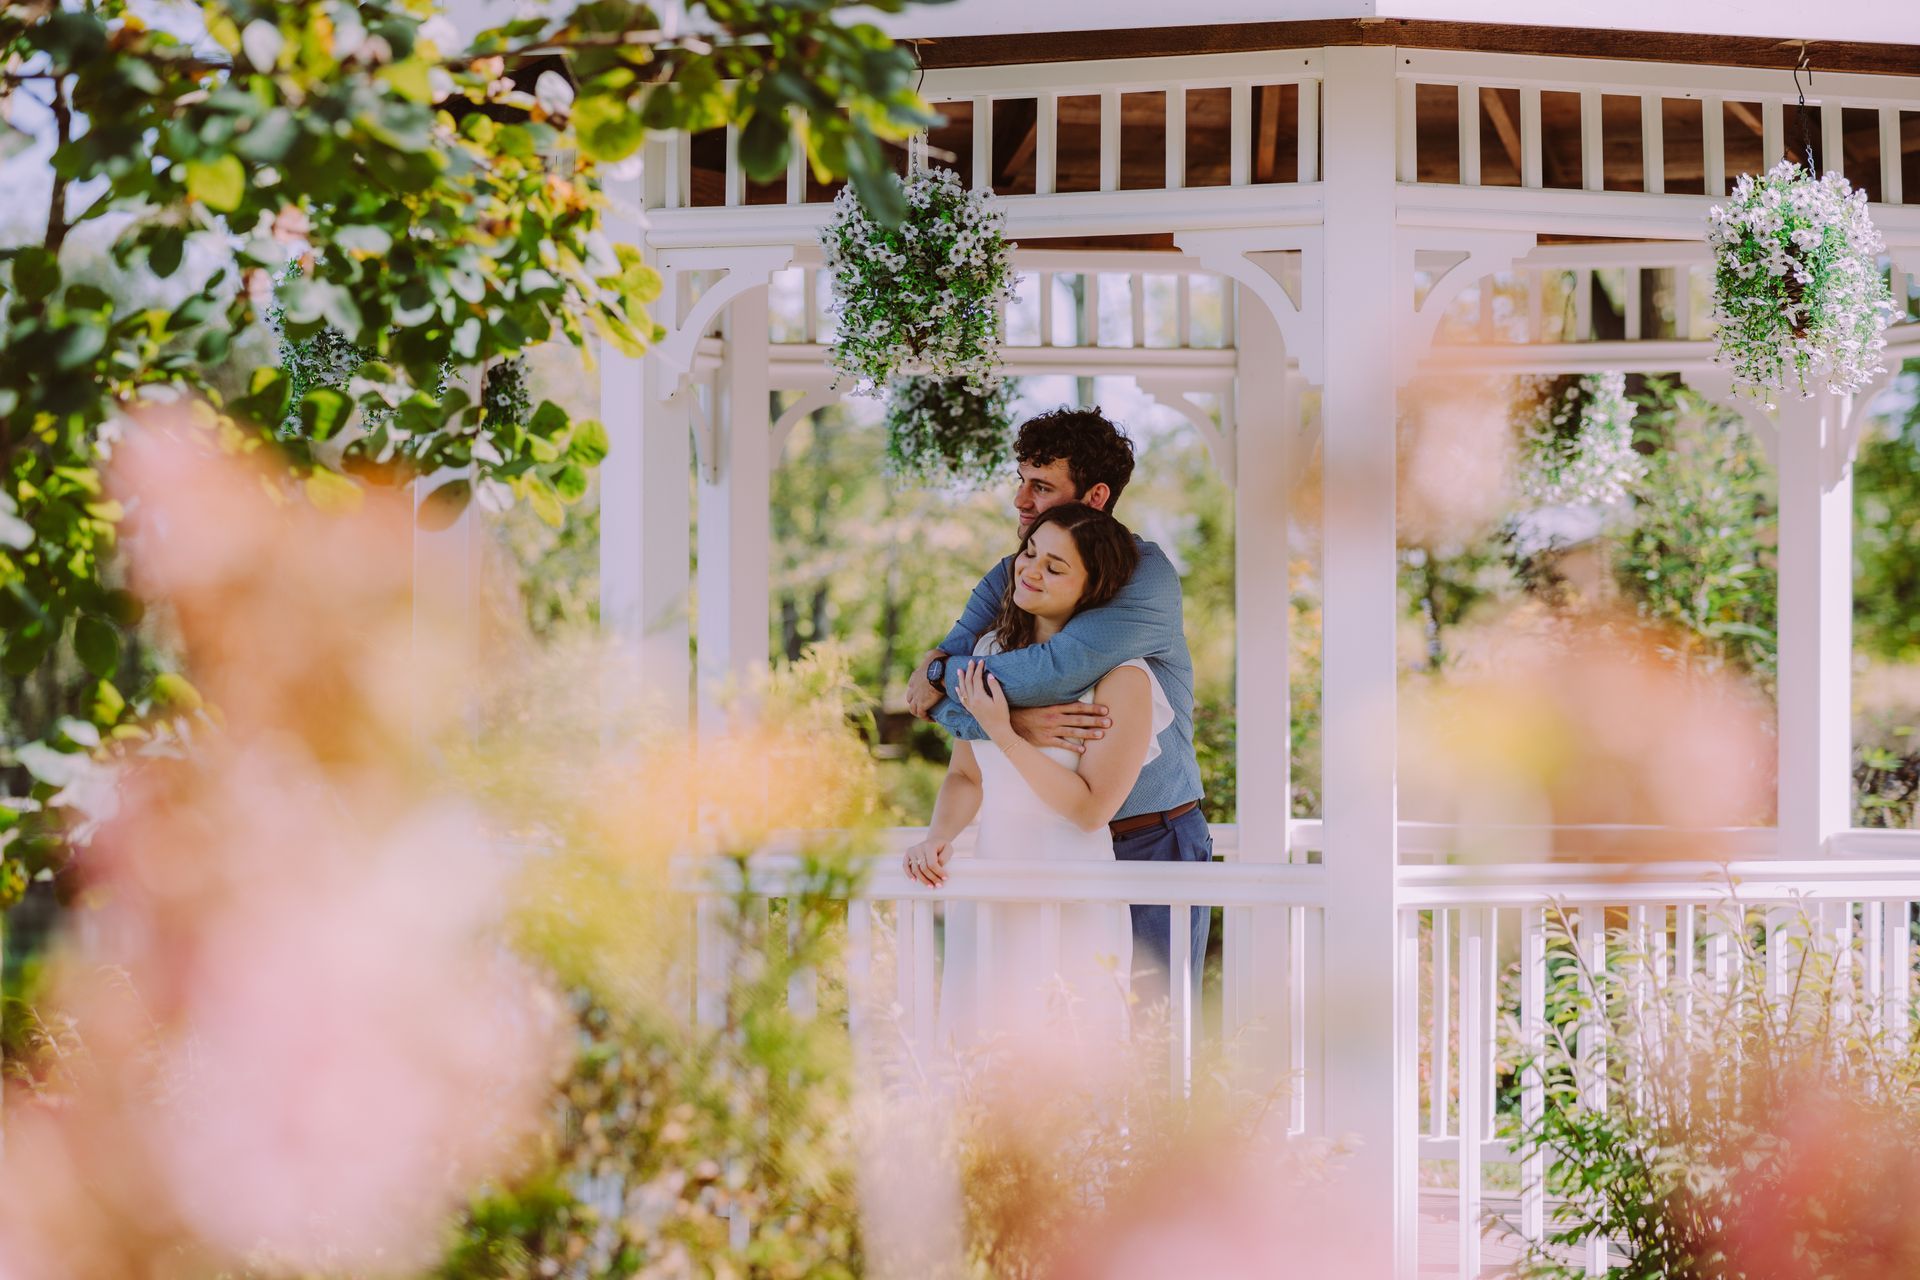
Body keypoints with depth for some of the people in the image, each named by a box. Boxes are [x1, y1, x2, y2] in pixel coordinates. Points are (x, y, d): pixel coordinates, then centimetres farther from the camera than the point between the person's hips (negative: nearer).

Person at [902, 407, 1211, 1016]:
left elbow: (1056, 668, -27)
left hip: (1153, 840, -4)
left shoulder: (1146, 574, -13)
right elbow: (930, 693, -8)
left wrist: (942, 675, -12)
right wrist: (1016, 722, -28)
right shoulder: (1009, 578, 5)